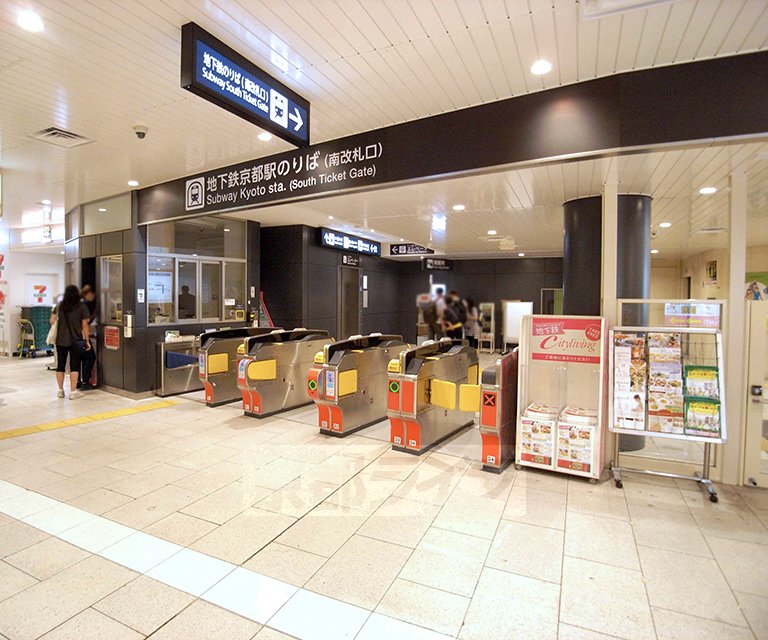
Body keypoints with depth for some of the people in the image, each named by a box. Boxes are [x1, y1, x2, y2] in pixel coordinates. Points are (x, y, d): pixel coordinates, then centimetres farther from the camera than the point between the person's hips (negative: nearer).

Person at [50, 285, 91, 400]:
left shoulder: (59, 306, 3)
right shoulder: (82, 307, -6)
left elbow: (52, 321, 7)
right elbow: (84, 326, -7)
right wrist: (87, 341, -1)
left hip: (60, 340, 3)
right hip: (75, 341, -3)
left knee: (60, 365, 12)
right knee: (74, 365, 2)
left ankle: (60, 390, 20)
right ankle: (73, 392, 4)